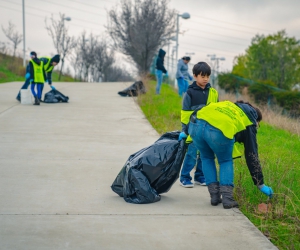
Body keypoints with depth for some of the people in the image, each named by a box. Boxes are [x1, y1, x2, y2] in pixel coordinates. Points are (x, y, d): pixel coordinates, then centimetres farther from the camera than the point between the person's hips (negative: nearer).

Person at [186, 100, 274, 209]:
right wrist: (260, 184, 27)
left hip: (195, 124, 4)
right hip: (219, 132, -4)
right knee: (226, 161, 25)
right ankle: (227, 198, 13)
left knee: (207, 158, 30)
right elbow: (252, 156, 22)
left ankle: (214, 196, 25)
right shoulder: (249, 124, 25)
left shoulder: (231, 105, 39)